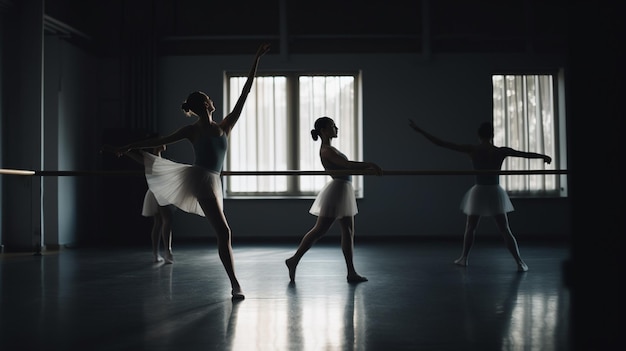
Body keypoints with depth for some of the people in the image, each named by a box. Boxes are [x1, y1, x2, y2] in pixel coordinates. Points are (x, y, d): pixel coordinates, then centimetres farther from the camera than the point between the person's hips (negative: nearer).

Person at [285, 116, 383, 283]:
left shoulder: (329, 149, 16)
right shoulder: (326, 150, -14)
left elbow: (346, 165, 16)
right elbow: (348, 165, -23)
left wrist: (369, 167, 10)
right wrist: (370, 165, -20)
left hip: (343, 190, 10)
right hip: (337, 188, -10)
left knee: (348, 232, 8)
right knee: (319, 230, -5)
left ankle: (351, 272, 10)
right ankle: (294, 260, 4)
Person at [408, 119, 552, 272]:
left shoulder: (471, 149, -6)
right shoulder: (501, 151, -5)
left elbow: (440, 143, -7)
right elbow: (526, 154, 6)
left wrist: (418, 129, -3)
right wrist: (544, 156, 23)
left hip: (478, 192, 0)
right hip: (495, 192, 0)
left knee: (470, 228, 19)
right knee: (505, 230, 3)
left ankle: (463, 258, 29)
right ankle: (520, 263, -2)